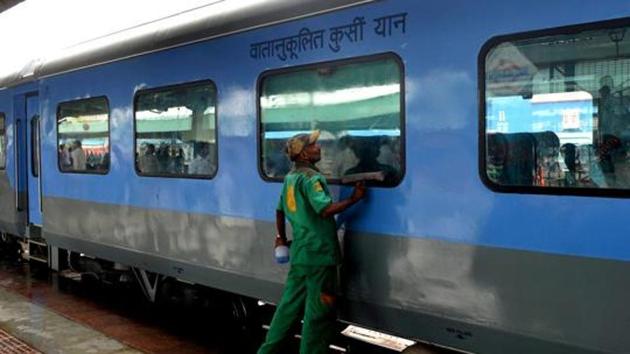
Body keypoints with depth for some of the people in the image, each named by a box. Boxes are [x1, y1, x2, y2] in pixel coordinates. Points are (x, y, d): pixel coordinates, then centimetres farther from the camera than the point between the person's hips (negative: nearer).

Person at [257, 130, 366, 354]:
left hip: (299, 253, 9)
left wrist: (281, 238, 31)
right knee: (319, 310, 2)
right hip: (319, 254, -9)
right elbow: (326, 209, -26)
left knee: (290, 304, 17)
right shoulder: (311, 178, -15)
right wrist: (354, 199, -19)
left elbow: (280, 210, 23)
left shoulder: (290, 176, 14)